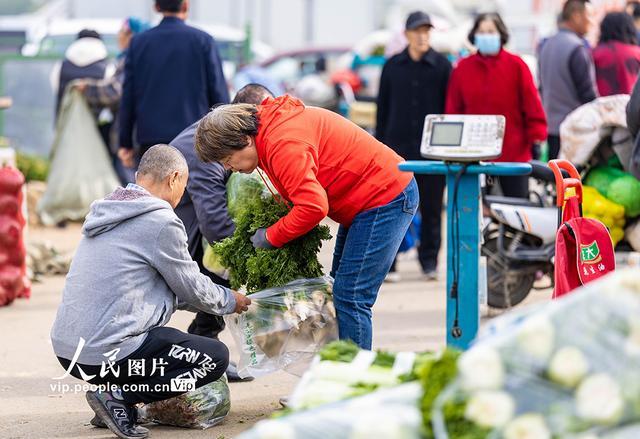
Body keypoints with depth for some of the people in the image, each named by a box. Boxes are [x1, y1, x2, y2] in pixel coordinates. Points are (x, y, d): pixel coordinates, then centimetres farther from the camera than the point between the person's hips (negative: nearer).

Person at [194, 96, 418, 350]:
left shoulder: (283, 144, -26)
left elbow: (313, 207, -30)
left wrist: (271, 237, -17)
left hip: (386, 198, -11)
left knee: (349, 298, -13)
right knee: (341, 293, 14)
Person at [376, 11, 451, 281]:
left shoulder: (442, 66, 2)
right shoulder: (392, 66, 7)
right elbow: (382, 108, 10)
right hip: (398, 147, 1)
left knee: (431, 206, 5)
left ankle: (429, 260, 15)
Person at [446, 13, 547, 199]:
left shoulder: (516, 65, -2)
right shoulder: (463, 68, 4)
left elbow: (531, 104, -1)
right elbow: (453, 109, 6)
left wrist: (536, 136, -5)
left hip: (514, 154, -2)